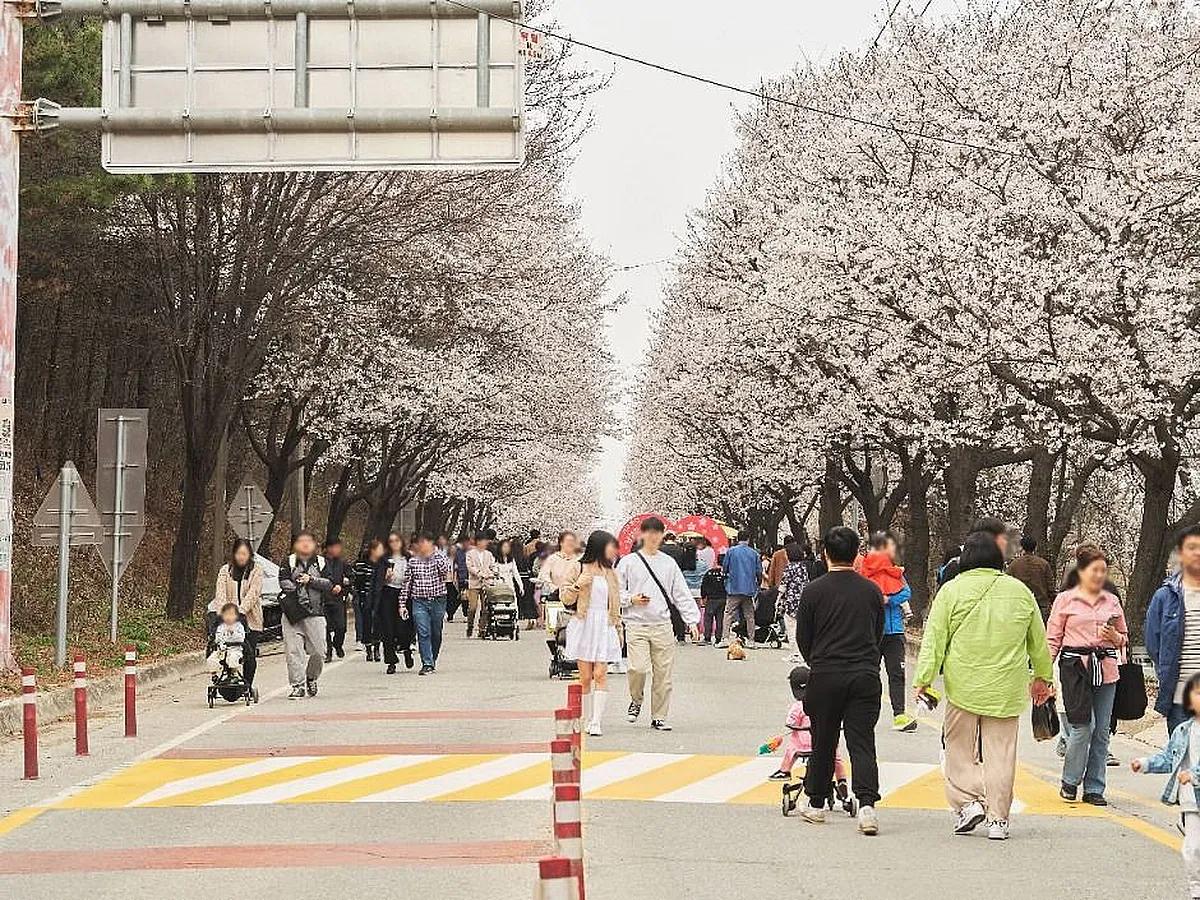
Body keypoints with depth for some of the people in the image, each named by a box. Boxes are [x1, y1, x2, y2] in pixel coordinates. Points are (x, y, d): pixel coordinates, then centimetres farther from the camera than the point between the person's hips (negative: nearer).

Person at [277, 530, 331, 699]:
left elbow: (328, 583, 0)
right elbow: (284, 582, -6)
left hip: (315, 614, 1)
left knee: (318, 651, -2)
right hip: (292, 614, -1)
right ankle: (298, 686, -2)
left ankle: (311, 678, 24)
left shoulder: (321, 563, 13)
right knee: (293, 651, -7)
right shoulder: (288, 563, 9)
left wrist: (311, 580, -13)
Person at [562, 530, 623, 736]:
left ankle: (597, 722, -15)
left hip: (604, 627, 3)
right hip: (584, 625, -3)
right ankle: (585, 719, 8)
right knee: (585, 677, -1)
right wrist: (577, 585, -18)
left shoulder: (610, 572, 15)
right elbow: (567, 600, -1)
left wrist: (618, 628, 21)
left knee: (600, 674, -9)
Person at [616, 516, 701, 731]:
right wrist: (631, 599, -11)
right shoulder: (628, 562, 5)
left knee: (663, 673, 2)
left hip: (662, 625, 3)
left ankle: (658, 717, 12)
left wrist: (692, 620, 4)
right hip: (636, 623, -3)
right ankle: (636, 701, 11)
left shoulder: (668, 563, 12)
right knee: (638, 667, -18)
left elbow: (682, 594, 12)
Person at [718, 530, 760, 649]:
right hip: (749, 588, 2)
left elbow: (725, 568, 3)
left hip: (734, 587, -2)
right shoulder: (754, 553, 3)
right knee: (749, 616, 9)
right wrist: (758, 585, 22)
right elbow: (759, 572, 6)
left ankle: (726, 639, -10)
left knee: (729, 614, 0)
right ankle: (750, 641, 10)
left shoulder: (731, 551, -2)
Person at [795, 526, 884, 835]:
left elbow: (802, 638, 3)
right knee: (862, 742, -1)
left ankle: (816, 804, 22)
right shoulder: (872, 591, 3)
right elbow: (879, 634, 13)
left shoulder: (814, 591, -4)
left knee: (823, 742, 11)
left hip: (825, 677, -1)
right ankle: (867, 804, -16)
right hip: (866, 676, 1)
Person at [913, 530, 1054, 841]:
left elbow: (934, 639, -6)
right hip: (1007, 690, 2)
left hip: (964, 686, -2)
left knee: (960, 748, 11)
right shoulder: (1020, 591, 7)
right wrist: (1043, 677, 30)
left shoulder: (953, 590, -3)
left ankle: (967, 801, -3)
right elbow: (1039, 641, 17)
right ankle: (998, 819, 7)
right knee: (1000, 752, 6)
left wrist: (923, 679, -3)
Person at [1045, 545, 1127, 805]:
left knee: (1101, 731, 4)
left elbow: (1124, 637, 20)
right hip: (1075, 666, -4)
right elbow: (1053, 638, 3)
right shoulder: (1065, 600, 3)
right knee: (1082, 726, -12)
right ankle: (1070, 782, 8)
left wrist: (1114, 637, -3)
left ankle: (1094, 789, 12)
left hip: (1106, 668, 4)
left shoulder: (1112, 601, 12)